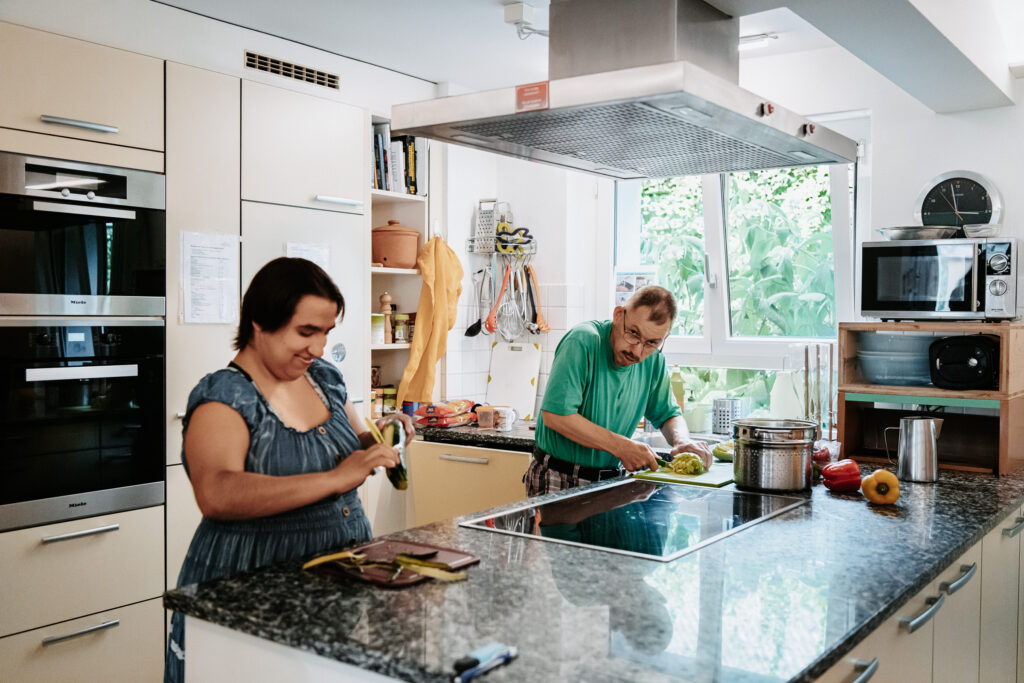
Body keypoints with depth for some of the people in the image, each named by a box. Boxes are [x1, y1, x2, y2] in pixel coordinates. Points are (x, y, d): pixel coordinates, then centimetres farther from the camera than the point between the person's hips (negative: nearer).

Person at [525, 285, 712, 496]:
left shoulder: (653, 360, 1)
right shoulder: (583, 341, -18)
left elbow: (668, 415, 15)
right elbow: (555, 415, -24)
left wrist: (682, 441, -9)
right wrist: (621, 447, -21)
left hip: (611, 480, 5)